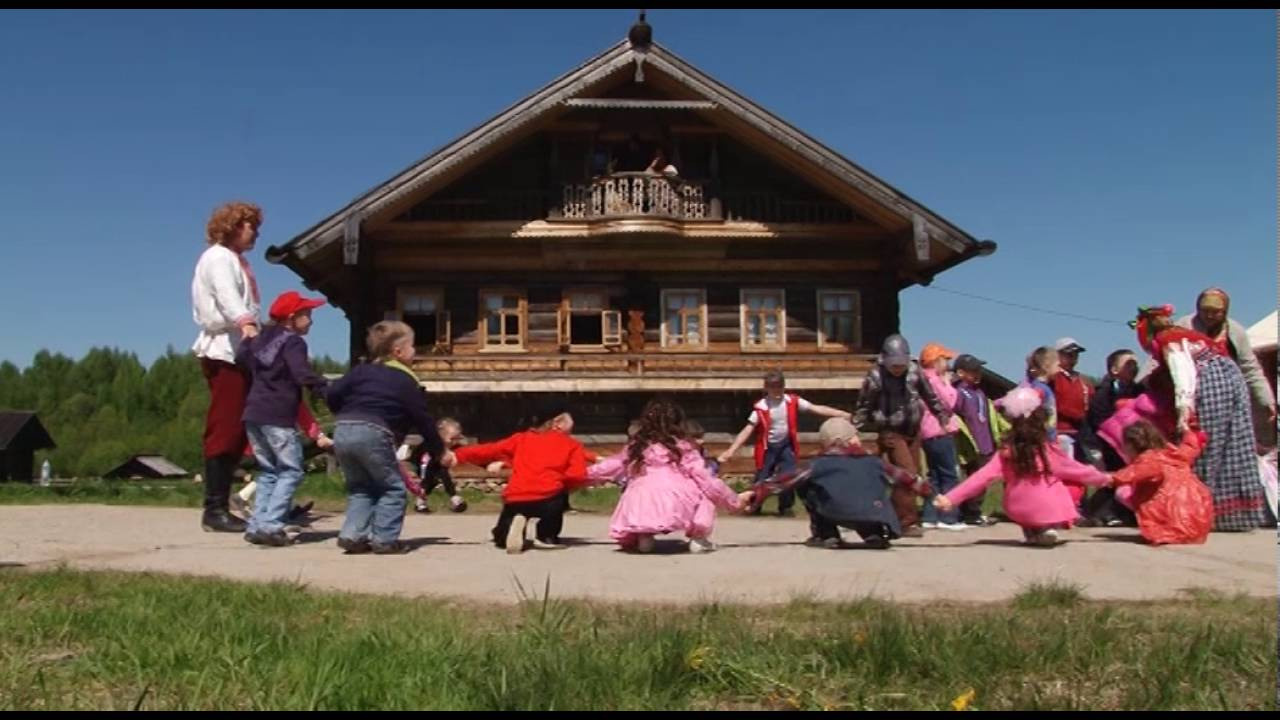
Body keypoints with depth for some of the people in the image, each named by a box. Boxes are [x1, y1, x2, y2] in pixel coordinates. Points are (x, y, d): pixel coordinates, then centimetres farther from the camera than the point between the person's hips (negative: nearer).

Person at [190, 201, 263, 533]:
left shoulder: (235, 260, 25)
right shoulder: (219, 257, -5)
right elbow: (227, 297, -24)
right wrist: (245, 323, -41)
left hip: (238, 351, 10)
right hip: (224, 351, -10)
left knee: (235, 432, 8)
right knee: (224, 431, -11)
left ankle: (220, 506, 11)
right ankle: (215, 509, -9)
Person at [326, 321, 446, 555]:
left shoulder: (362, 370, 21)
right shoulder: (406, 380, 7)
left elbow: (332, 394, 13)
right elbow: (422, 420, 9)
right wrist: (440, 451, 19)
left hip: (342, 431, 6)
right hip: (374, 435, -6)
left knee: (360, 487, 21)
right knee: (393, 488, 8)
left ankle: (353, 535, 10)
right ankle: (384, 539, 4)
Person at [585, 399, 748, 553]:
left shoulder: (634, 448, 21)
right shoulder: (684, 448, 12)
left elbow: (611, 466, 34)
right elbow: (708, 481, 12)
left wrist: (587, 473, 53)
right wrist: (735, 501, 23)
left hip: (637, 511, 3)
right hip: (675, 505, -3)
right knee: (707, 490, 22)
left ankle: (643, 536, 12)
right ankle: (699, 538, 11)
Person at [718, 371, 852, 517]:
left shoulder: (792, 401, -10)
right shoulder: (761, 407, -16)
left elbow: (816, 409, -11)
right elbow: (747, 430, -16)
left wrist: (844, 414, -17)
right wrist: (731, 451, -23)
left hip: (786, 445, 2)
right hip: (768, 447, -2)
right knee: (761, 479, -1)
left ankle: (786, 507, 16)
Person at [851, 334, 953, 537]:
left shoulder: (914, 371, -4)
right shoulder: (875, 377, -15)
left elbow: (929, 395, 12)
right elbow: (863, 406, -6)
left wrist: (942, 415, 18)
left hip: (912, 430, 6)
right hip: (891, 432, -6)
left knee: (915, 474, 9)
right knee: (908, 474, -16)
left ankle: (895, 516, 21)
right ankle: (907, 522, -11)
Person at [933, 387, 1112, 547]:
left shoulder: (1006, 452, -7)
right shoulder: (1049, 450, -8)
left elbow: (982, 477, -13)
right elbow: (1077, 471, 7)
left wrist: (951, 498, -13)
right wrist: (1103, 478, 26)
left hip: (1018, 513, 3)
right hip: (1050, 511, -3)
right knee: (1075, 484, 17)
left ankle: (1031, 531, 14)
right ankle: (1050, 528, 5)